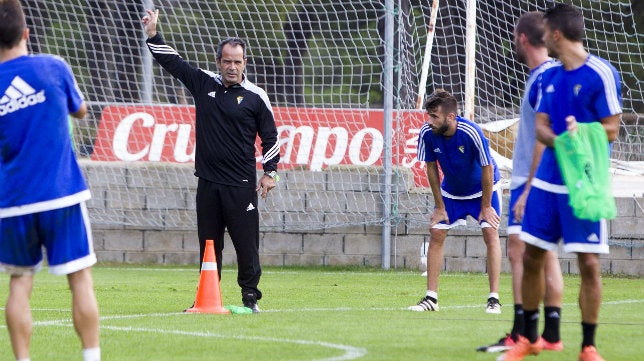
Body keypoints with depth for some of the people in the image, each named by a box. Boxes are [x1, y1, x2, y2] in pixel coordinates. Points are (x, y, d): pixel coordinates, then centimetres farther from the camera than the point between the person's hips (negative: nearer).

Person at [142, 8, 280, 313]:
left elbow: (270, 136, 5)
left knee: (246, 243, -4)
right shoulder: (204, 84, 8)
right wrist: (153, 36, 3)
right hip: (208, 182, 4)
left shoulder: (255, 96, 0)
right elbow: (172, 62, 12)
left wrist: (270, 171, 0)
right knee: (208, 243, 7)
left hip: (241, 185, -3)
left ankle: (250, 296, 4)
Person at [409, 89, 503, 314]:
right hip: (451, 191, 4)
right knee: (436, 233, -5)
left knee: (490, 232, -16)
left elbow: (487, 169, -23)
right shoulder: (427, 133, -23)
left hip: (482, 188, -4)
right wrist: (440, 207, -5)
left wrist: (486, 207, -16)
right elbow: (431, 168, -8)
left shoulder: (471, 133, -34)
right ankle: (431, 298, 2)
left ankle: (494, 299, -12)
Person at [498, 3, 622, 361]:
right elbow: (540, 126, 6)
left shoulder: (601, 74, -9)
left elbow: (611, 129, -10)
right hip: (548, 180, 6)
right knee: (531, 255, 9)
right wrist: (559, 139, -15)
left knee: (589, 263, -6)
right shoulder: (549, 77, 11)